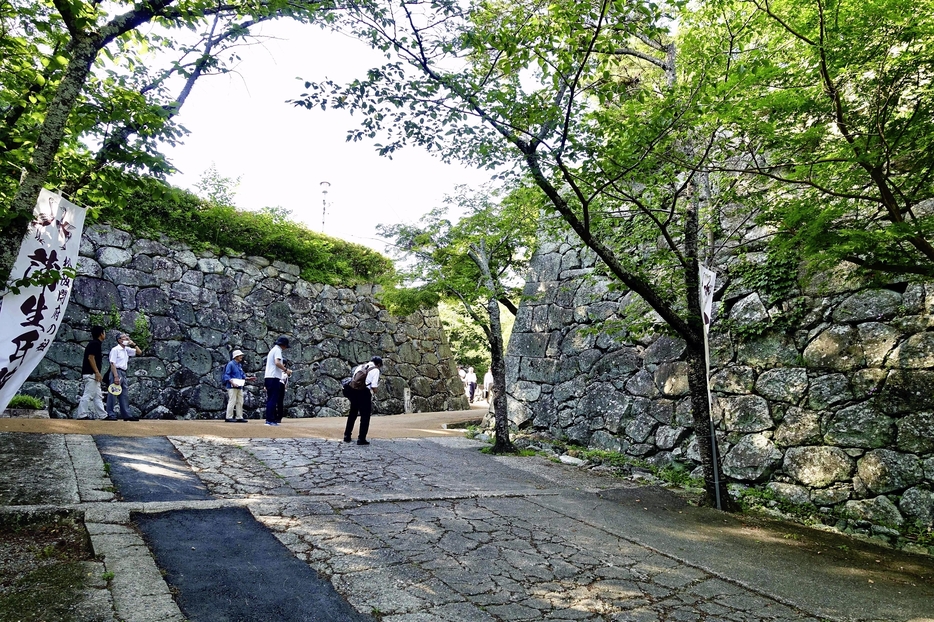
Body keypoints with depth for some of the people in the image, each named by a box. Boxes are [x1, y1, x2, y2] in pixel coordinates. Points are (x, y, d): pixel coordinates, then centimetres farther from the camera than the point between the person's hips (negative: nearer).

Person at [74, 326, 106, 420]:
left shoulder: (96, 344, 19)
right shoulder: (94, 343, -10)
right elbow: (90, 357, -19)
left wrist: (98, 373, 21)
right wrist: (97, 372, -22)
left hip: (93, 374, 11)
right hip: (91, 374, -11)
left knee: (97, 396, 10)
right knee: (88, 396, -9)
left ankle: (102, 415, 13)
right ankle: (81, 415, -8)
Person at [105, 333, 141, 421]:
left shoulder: (127, 349, 14)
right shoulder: (115, 349, -8)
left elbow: (139, 352, 20)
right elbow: (113, 364, -14)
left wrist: (133, 344, 5)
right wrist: (116, 376, -21)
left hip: (123, 373, 8)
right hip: (117, 372, -8)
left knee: (124, 395, 10)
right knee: (113, 395, -5)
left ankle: (126, 415, 13)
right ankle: (110, 414, -1)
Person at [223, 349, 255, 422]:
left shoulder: (240, 365, 18)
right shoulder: (230, 364, -8)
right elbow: (226, 375, -14)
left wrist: (249, 378, 11)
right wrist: (232, 382, -24)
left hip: (240, 387, 9)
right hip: (232, 387, -9)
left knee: (240, 402, 9)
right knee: (232, 401, -8)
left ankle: (239, 417, 14)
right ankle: (229, 417, -4)